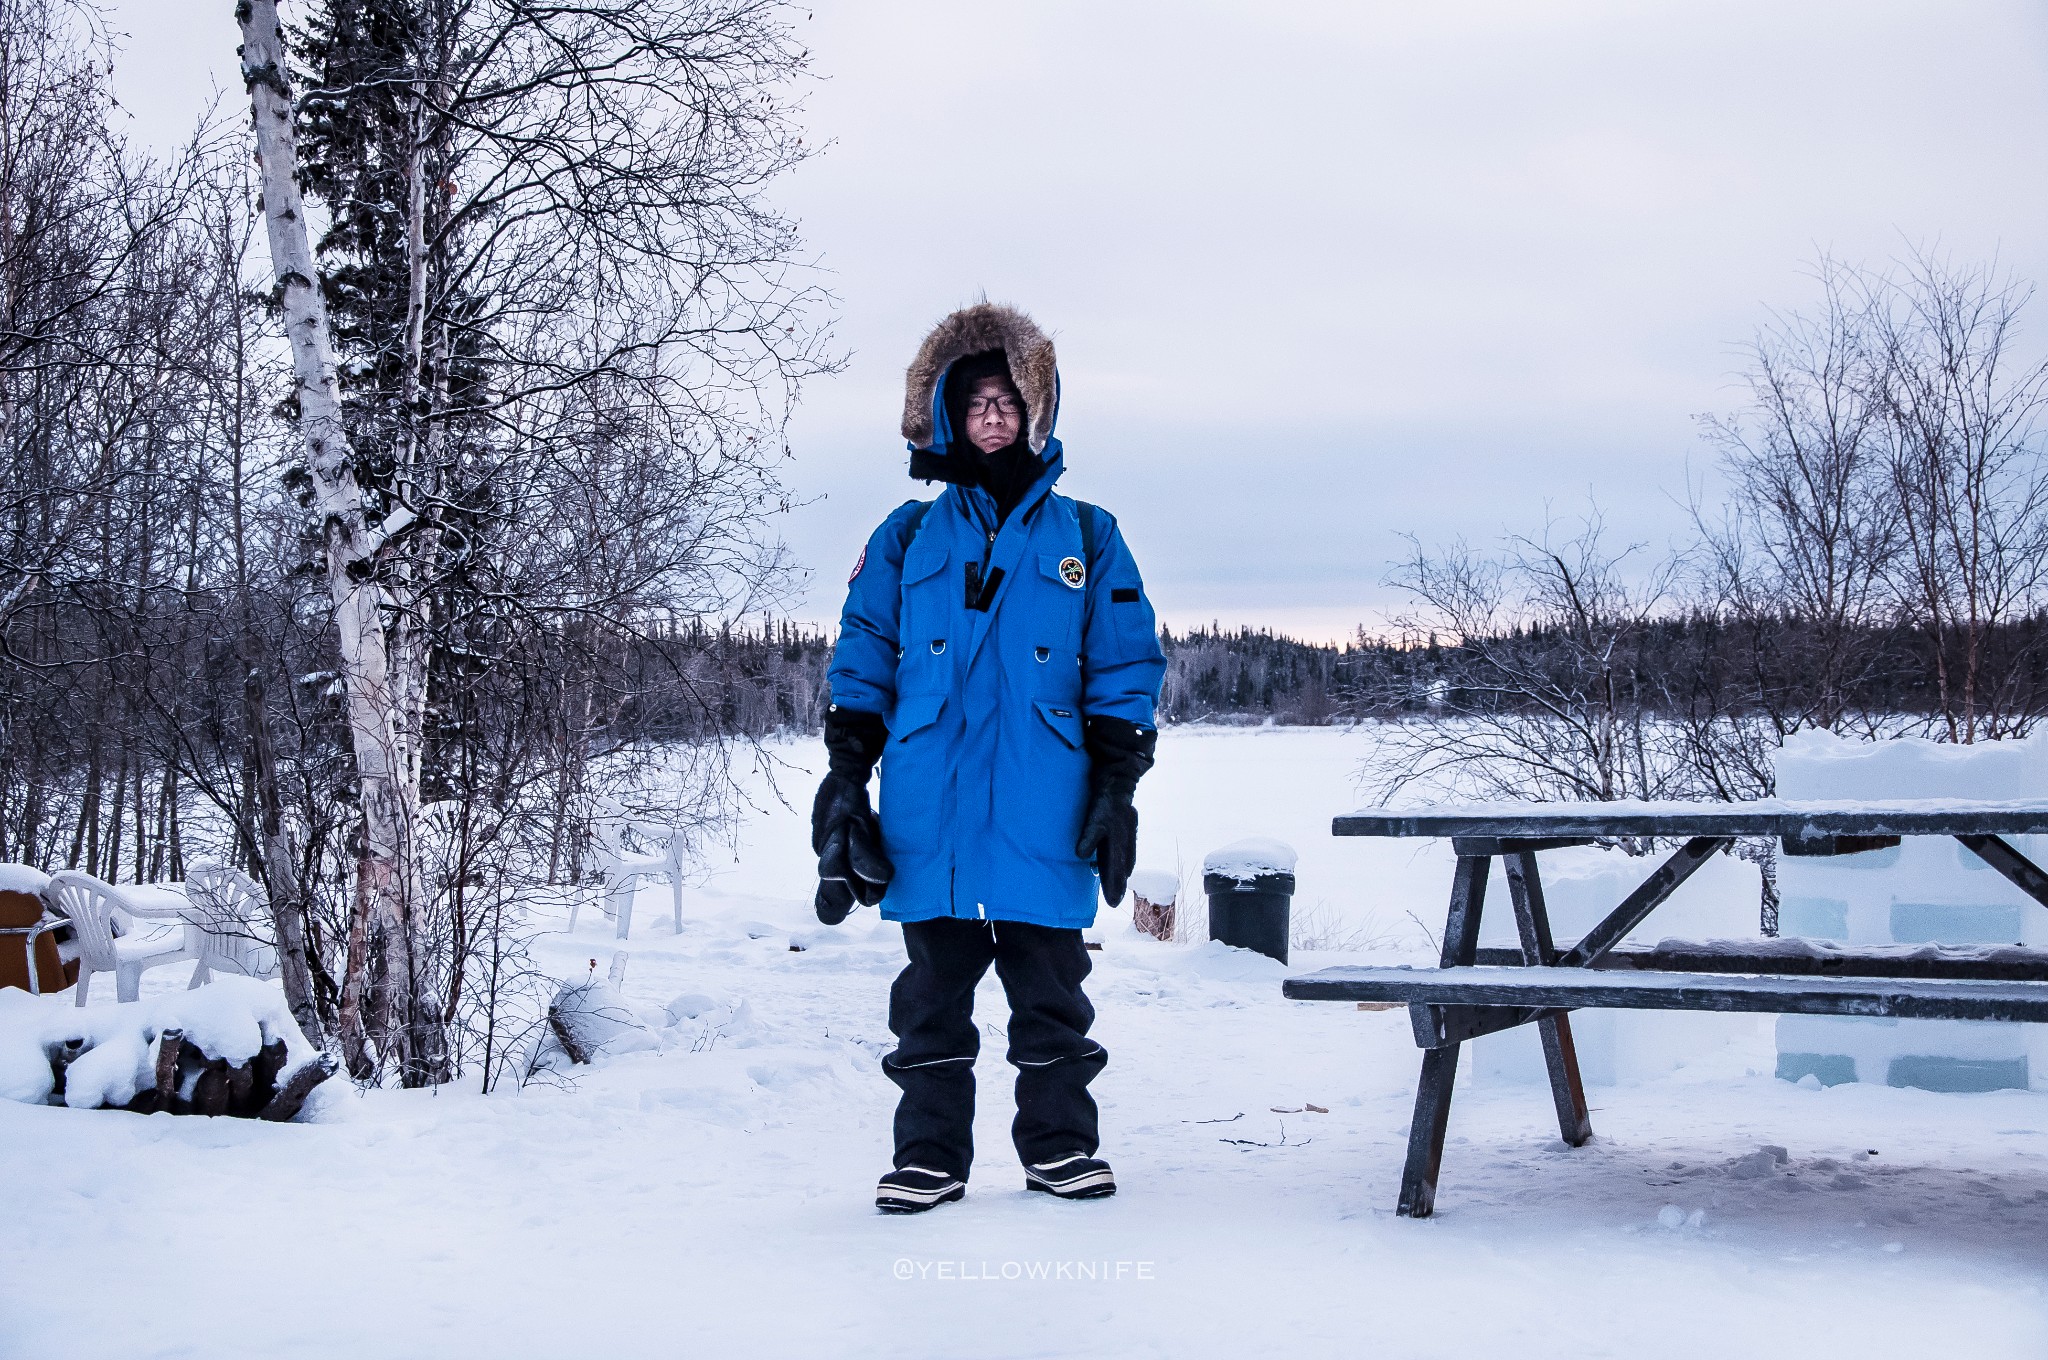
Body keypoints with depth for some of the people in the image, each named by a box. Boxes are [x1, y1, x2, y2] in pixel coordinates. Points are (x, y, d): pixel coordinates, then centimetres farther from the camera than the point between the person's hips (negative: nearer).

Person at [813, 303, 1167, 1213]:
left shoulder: (1086, 538, 10)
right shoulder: (908, 540, 12)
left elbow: (1125, 672, 8)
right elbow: (862, 666, 9)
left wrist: (1116, 788, 0)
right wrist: (844, 780, 1)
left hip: (1045, 816, 0)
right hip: (927, 817, 1)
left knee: (1049, 983, 5)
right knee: (934, 985, 5)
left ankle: (1059, 1144, 17)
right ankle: (930, 1154, 13)